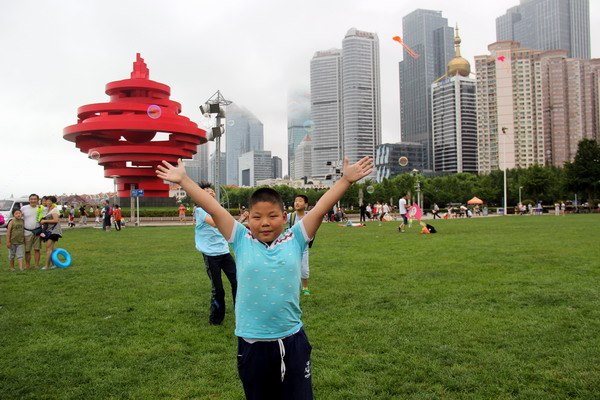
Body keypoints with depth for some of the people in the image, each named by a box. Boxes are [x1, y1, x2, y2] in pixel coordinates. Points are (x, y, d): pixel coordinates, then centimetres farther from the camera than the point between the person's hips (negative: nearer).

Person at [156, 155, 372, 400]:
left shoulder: (294, 240, -3)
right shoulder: (242, 241, -3)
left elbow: (321, 208, -7)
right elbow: (213, 208, -6)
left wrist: (346, 179, -11)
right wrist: (183, 180, -5)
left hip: (292, 341, 0)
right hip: (252, 344, 0)